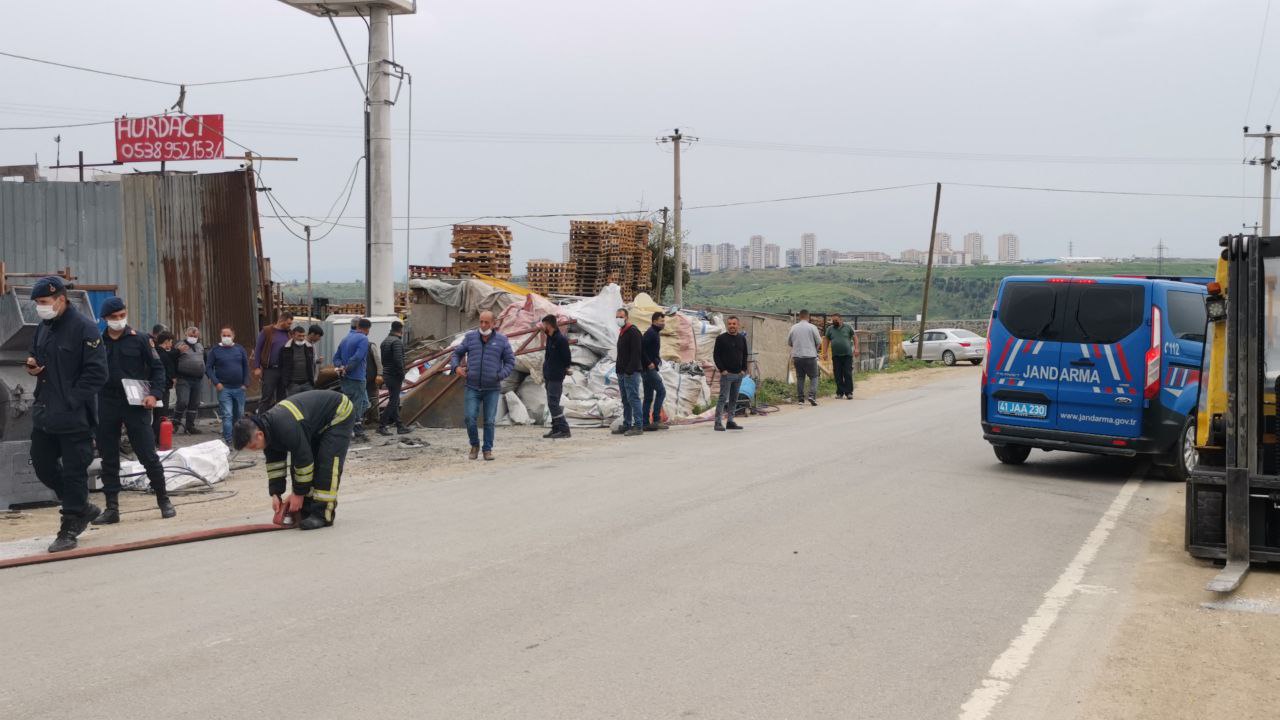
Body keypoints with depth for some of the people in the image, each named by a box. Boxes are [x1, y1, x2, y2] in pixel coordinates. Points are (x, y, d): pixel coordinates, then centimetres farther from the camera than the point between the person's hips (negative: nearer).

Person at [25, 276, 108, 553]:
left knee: (74, 470, -1)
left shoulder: (84, 328, -13)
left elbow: (97, 373, -16)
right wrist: (33, 366, 2)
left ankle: (69, 529, 9)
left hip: (75, 417, -8)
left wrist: (71, 401, -19)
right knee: (42, 465, 13)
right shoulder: (43, 328, 12)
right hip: (44, 414, 8)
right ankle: (82, 508, 30)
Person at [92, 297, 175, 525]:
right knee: (108, 459, 6)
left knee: (148, 455, 0)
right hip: (106, 406, 2)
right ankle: (112, 508, 13)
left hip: (136, 405, -2)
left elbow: (157, 367, 3)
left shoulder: (139, 340, 1)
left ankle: (164, 501, 14)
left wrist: (155, 394, -10)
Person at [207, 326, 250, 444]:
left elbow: (246, 366, 9)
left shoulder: (240, 349, 7)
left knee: (239, 414, 10)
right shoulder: (215, 351, 0)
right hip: (224, 388, -3)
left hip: (239, 388, 3)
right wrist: (216, 383, -11)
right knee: (227, 415, -9)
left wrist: (245, 383, 1)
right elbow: (209, 368, 0)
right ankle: (229, 440, -10)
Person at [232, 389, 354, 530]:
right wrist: (275, 493, -3)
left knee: (327, 464, -19)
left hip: (340, 414, -10)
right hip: (318, 423, 10)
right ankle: (307, 511, 7)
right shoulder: (268, 428, -7)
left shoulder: (286, 429, -38)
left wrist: (299, 493, -19)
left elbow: (304, 460, -30)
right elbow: (275, 462, 3)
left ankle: (323, 515, -18)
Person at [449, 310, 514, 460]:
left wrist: (500, 375, -10)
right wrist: (456, 367, -6)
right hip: (472, 387, 1)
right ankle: (475, 445, 13)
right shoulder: (470, 338, 4)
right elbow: (456, 354, 13)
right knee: (469, 418, -9)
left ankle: (488, 450, 15)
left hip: (492, 389, -1)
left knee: (489, 421, 3)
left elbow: (510, 362, 4)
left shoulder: (501, 340, 0)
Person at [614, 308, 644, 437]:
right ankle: (626, 425, 14)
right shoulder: (622, 332, 19)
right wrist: (619, 370, 17)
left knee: (633, 398, -10)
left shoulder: (633, 332, -11)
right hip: (622, 373, 10)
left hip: (631, 373, -10)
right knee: (625, 400, 11)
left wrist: (629, 370, -22)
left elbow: (635, 353, -18)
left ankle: (638, 426, -10)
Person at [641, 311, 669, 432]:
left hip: (650, 369, 10)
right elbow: (641, 348, -22)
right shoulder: (650, 333, -11)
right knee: (661, 390, -11)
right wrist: (649, 363, -20)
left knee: (649, 396, 9)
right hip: (649, 368, -10)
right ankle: (656, 420, -13)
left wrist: (657, 361, 11)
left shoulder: (655, 333, 20)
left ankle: (645, 423, 9)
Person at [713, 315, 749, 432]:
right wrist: (722, 370, -12)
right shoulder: (721, 338, -4)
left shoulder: (742, 338, 11)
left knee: (734, 399, 8)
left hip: (739, 374, 5)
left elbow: (745, 355, 17)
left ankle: (731, 421, 14)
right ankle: (718, 422, -10)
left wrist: (744, 369, 6)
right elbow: (716, 355, -4)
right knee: (723, 398, -10)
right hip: (726, 374, -5)